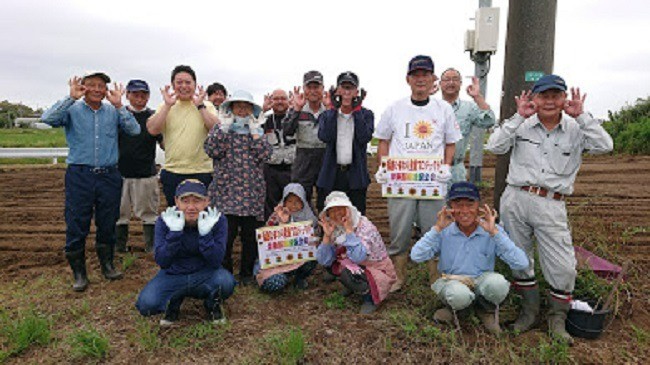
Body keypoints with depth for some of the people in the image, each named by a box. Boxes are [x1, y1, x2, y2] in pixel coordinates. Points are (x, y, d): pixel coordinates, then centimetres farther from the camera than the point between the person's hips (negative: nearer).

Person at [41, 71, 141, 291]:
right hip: (79, 175, -2)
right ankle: (79, 272, 15)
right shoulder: (73, 110, 4)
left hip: (109, 176, 2)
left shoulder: (113, 111, 9)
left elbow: (135, 130, -4)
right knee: (77, 226, 1)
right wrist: (71, 98, -16)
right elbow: (47, 118, -14)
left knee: (108, 224, 10)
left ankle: (107, 265, 27)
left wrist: (119, 106, -10)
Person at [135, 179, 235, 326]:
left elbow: (216, 262, -20)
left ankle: (212, 304, 4)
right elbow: (162, 262, -18)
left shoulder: (217, 220, -15)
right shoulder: (165, 220, -13)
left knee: (226, 282, -33)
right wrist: (174, 232, -31)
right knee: (146, 304, -25)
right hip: (173, 275, 1)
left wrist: (205, 233, -34)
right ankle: (173, 302, 11)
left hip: (205, 276, -1)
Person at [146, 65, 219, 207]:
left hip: (202, 171, -1)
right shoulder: (165, 107, 8)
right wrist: (167, 105, -8)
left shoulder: (207, 106, 5)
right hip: (172, 172, 2)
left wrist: (200, 106, -11)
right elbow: (152, 130, -7)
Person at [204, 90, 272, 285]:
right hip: (226, 190, -2)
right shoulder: (221, 128, 9)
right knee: (225, 234, -7)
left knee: (250, 234, 6)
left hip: (252, 192, 2)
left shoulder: (257, 131, 13)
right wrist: (224, 128, -7)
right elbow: (212, 151, -9)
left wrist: (254, 131, -5)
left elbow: (264, 155, -4)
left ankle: (247, 272, 21)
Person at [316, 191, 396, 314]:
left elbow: (358, 257, -41)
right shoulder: (335, 230, -5)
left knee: (348, 273, -31)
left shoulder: (365, 226, -24)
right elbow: (324, 261, -13)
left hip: (379, 272, -7)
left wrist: (349, 230, -37)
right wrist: (327, 235, -24)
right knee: (330, 263, -6)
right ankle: (351, 287, 17)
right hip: (357, 269, 7)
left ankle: (370, 297, -3)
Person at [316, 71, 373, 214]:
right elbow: (325, 137, -11)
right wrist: (334, 109, -9)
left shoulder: (366, 114, 7)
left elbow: (365, 138, -12)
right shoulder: (327, 115, 9)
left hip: (356, 175, 0)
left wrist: (357, 110, -10)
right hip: (331, 174, 1)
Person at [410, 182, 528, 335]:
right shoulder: (444, 231, -10)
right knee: (460, 294, -37)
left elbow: (521, 264, -22)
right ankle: (453, 307, 3)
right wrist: (437, 228, -24)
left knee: (498, 282, -33)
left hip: (482, 281, 2)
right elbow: (416, 257, -21)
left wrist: (494, 232, -28)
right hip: (452, 281, -1)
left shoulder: (491, 231, -10)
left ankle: (487, 309, 3)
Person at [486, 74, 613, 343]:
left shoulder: (575, 129, 6)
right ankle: (529, 310, 32)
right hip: (516, 200, 1)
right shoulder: (523, 126, 4)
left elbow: (604, 146, -9)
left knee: (563, 268, -2)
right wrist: (519, 117, -10)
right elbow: (494, 147, -8)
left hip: (551, 206, 0)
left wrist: (581, 116, -9)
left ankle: (557, 318, 23)